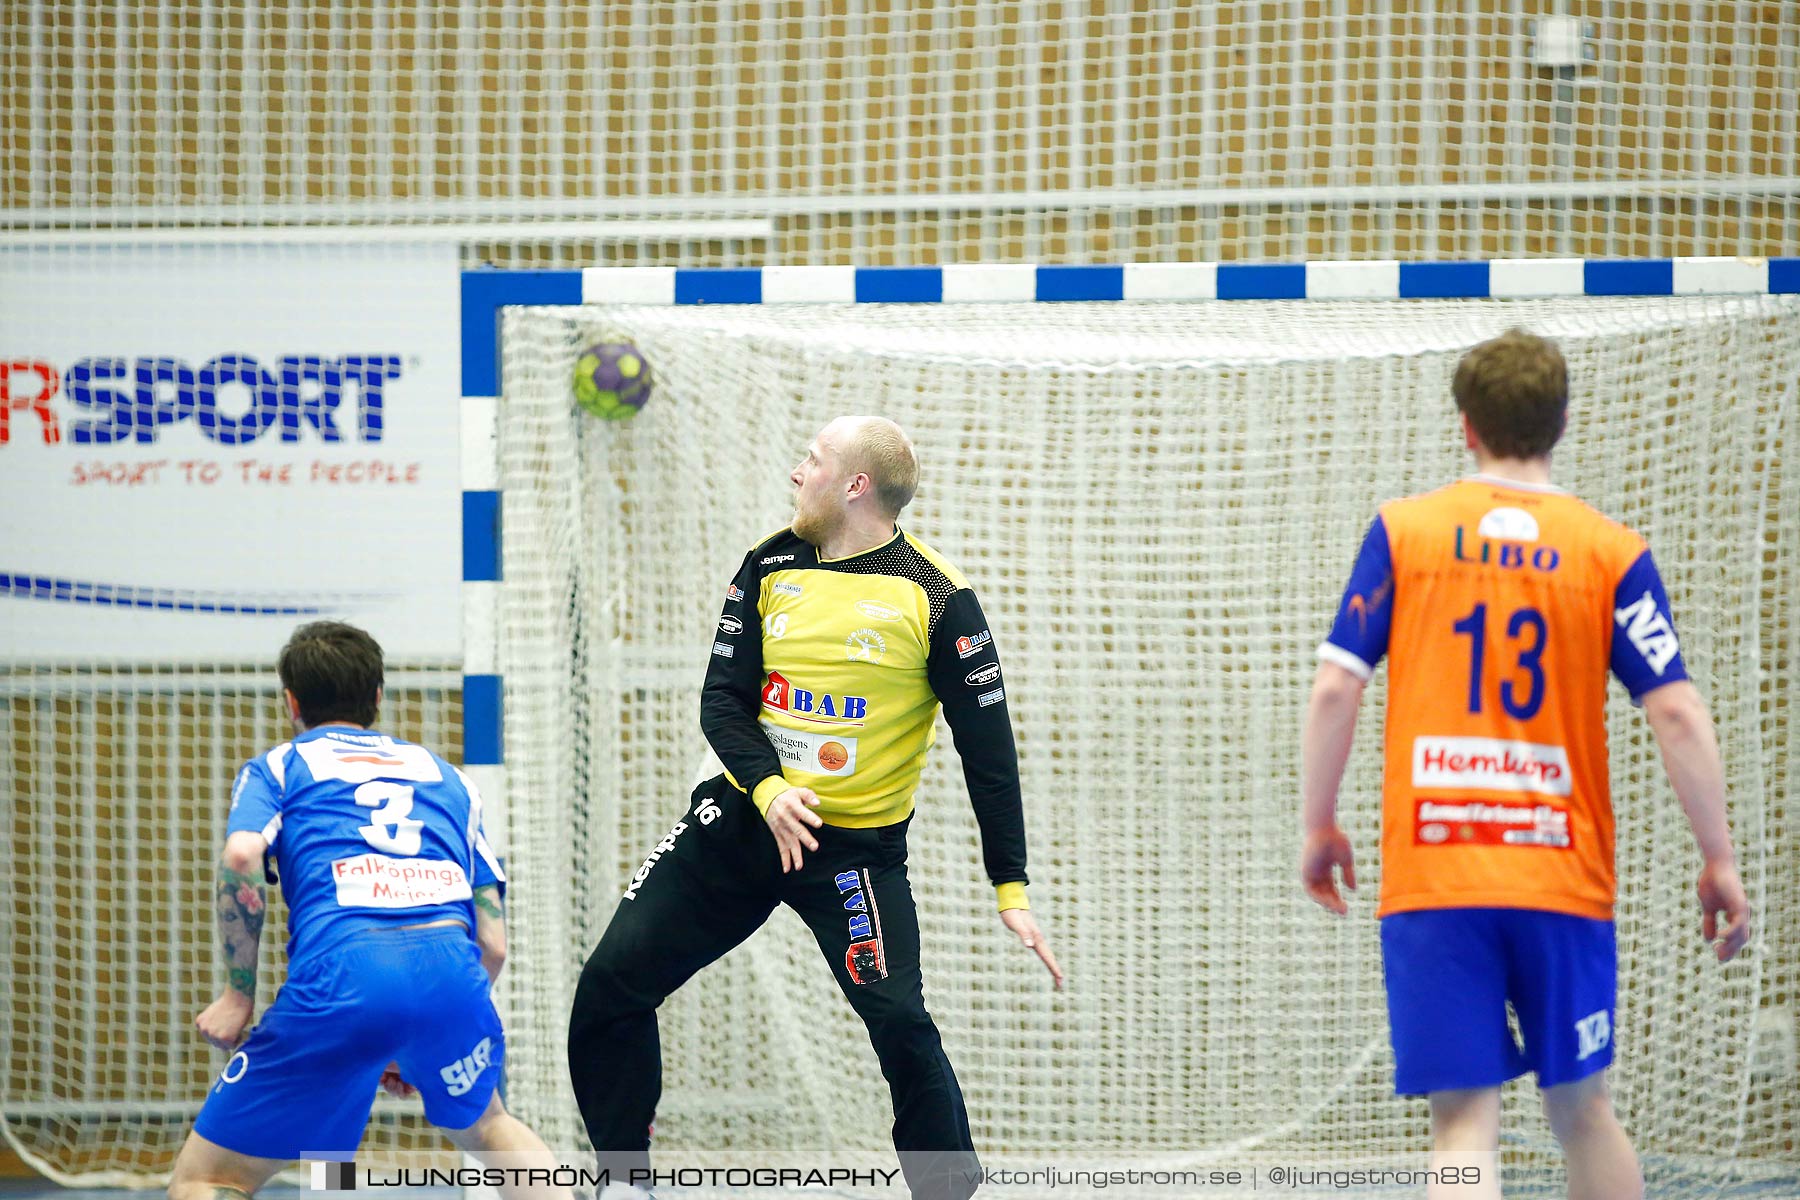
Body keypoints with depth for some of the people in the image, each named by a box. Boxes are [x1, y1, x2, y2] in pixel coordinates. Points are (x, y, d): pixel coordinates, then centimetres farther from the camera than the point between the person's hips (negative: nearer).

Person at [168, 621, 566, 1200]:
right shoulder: (445, 776, 31)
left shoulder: (275, 767, 22)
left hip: (338, 972, -4)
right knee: (482, 1124, 36)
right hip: (451, 964, 4)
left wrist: (238, 993, 4)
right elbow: (493, 942, 23)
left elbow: (241, 855, -3)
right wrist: (419, 1046, 33)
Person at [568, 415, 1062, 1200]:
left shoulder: (937, 599, -11)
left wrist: (1011, 889, -12)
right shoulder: (771, 567, 1)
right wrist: (768, 788, -19)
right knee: (612, 983, 1)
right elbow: (722, 700, 1)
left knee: (900, 1027, -21)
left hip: (858, 845, -5)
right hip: (745, 816, 5)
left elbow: (987, 748, -8)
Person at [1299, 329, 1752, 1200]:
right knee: (1582, 1111, 15)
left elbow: (1335, 687, -2)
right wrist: (1718, 860, 3)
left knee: (1464, 1122, -5)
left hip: (1429, 876, -1)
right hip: (1565, 878, 1)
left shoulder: (1402, 532, 2)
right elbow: (1675, 711, -3)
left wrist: (1319, 827, 9)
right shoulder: (1612, 554, 3)